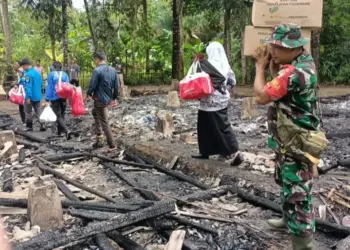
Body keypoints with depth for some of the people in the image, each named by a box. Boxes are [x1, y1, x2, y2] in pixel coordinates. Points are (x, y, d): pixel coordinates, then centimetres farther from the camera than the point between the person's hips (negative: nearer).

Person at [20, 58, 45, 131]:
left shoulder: (28, 74, -19)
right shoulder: (37, 73, 6)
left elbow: (28, 87, -22)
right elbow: (41, 84, 14)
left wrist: (28, 97, -22)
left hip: (30, 96, -7)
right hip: (38, 96, 7)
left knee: (28, 112, 7)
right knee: (38, 111, 12)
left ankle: (29, 126, 15)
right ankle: (42, 125, 3)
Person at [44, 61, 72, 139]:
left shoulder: (51, 75, -8)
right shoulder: (64, 74, 2)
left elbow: (49, 87, -9)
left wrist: (47, 100, -6)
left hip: (55, 98, -4)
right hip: (63, 97, 4)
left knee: (59, 116, -3)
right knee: (62, 115, 18)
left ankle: (67, 131, -22)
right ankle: (59, 131, 29)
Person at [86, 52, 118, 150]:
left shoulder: (97, 70, -19)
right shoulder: (113, 70, 3)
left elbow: (92, 85, -16)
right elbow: (116, 86, 7)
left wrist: (88, 94, 4)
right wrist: (114, 97, 21)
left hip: (100, 99, -8)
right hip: (108, 99, 8)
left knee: (104, 123, 3)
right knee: (95, 112, 31)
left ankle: (112, 145, 11)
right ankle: (99, 137, 29)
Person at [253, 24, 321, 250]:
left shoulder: (294, 72, -29)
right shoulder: (304, 61, 4)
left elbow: (261, 96, -24)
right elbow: (279, 89, 10)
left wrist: (260, 67, -12)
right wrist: (274, 69, -4)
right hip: (292, 139, 11)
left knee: (296, 191, 0)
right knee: (287, 182, 26)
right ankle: (290, 218, 45)